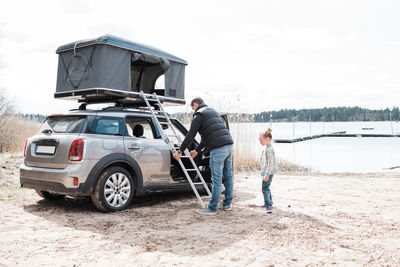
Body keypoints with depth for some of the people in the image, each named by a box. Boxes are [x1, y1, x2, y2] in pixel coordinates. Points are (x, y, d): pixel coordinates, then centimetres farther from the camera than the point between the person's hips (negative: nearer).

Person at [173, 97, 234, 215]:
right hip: (228, 145, 9)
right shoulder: (213, 112, 27)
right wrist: (197, 150, 32)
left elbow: (190, 135, -3)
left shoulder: (199, 115, 0)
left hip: (218, 148, -9)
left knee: (217, 179, -5)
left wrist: (180, 151, 7)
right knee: (228, 175, 14)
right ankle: (227, 204, 24)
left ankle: (212, 208, 1)